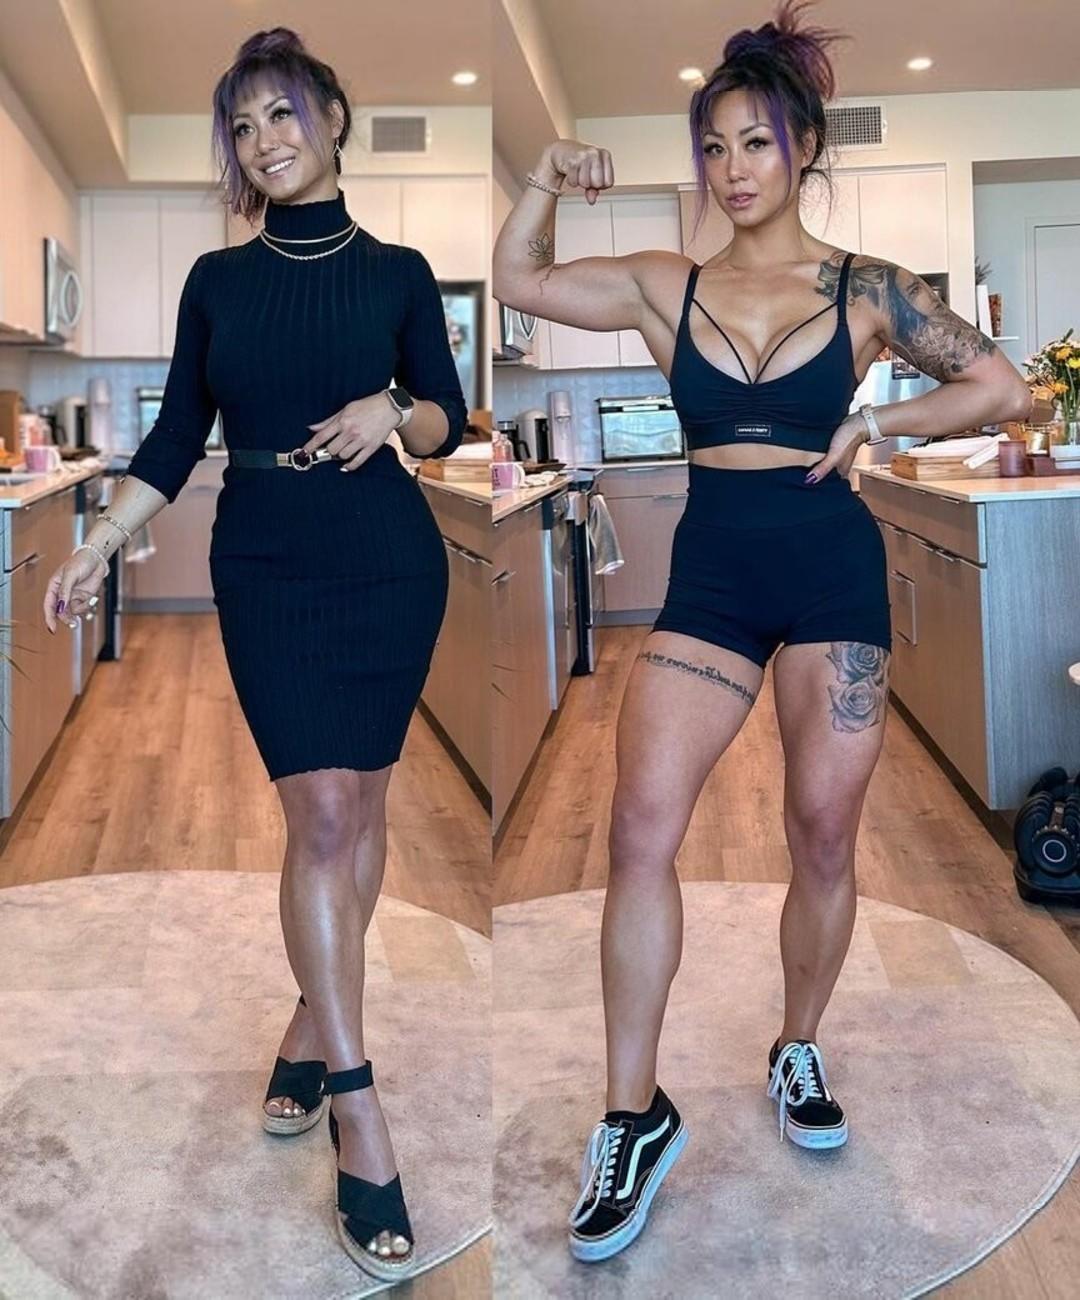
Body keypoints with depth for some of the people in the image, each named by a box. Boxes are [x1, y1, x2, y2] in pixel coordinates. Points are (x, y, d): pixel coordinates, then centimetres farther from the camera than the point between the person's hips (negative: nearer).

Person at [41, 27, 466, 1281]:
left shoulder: (396, 271, 4)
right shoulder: (217, 279, 8)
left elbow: (447, 418, 7)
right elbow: (176, 438, 8)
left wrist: (393, 413, -14)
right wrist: (95, 546, -1)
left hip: (387, 560, 1)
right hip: (264, 563, 0)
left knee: (358, 805, 5)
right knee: (322, 811, -9)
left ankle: (310, 1029, 24)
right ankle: (359, 1113, -5)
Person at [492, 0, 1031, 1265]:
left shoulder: (864, 286, 1)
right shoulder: (667, 286, 7)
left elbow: (1001, 387, 4)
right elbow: (517, 280, 11)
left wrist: (872, 424, -4)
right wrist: (547, 179, -2)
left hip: (833, 568, -1)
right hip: (709, 570, 1)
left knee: (823, 835, 6)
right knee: (640, 823, -13)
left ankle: (799, 1052, 31)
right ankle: (634, 1114, -2)